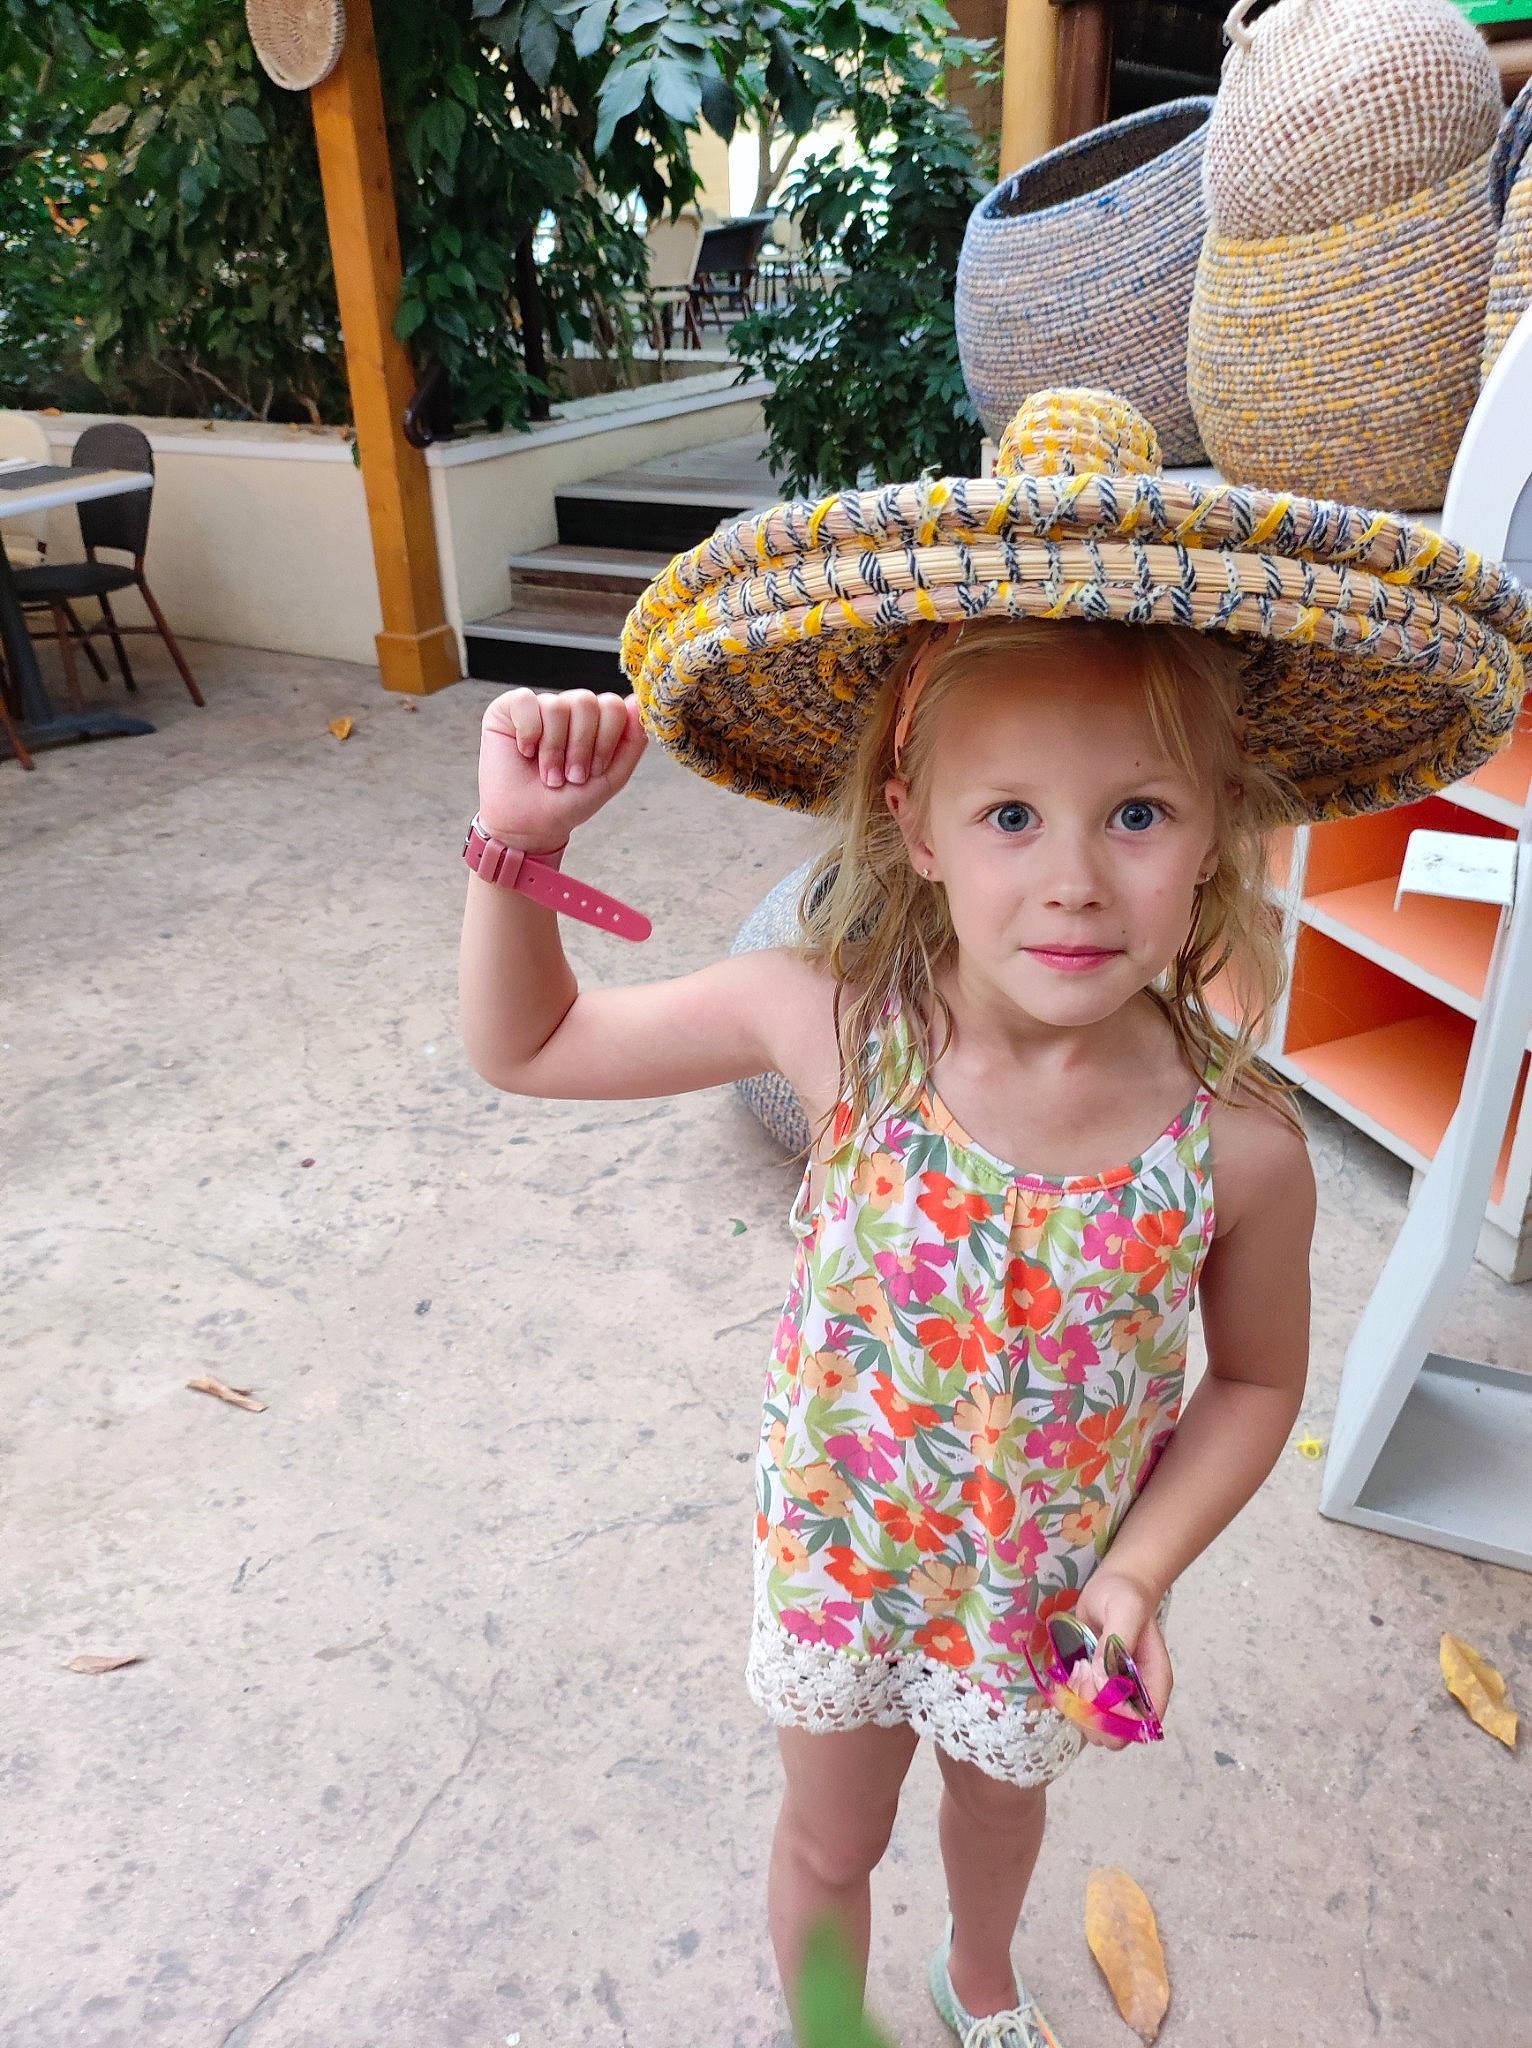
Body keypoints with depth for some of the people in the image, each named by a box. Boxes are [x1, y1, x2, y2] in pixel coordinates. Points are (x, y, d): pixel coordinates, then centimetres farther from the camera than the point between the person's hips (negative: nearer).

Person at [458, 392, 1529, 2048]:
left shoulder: (1240, 1145, -28)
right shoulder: (827, 1024, -29)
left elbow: (1256, 1378, -8)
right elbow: (523, 1044, -16)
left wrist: (1141, 1569, -16)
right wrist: (516, 844, -29)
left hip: (1050, 1595, 2)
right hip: (840, 1553, -1)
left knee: (1002, 1789, 34)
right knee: (830, 1842, 26)